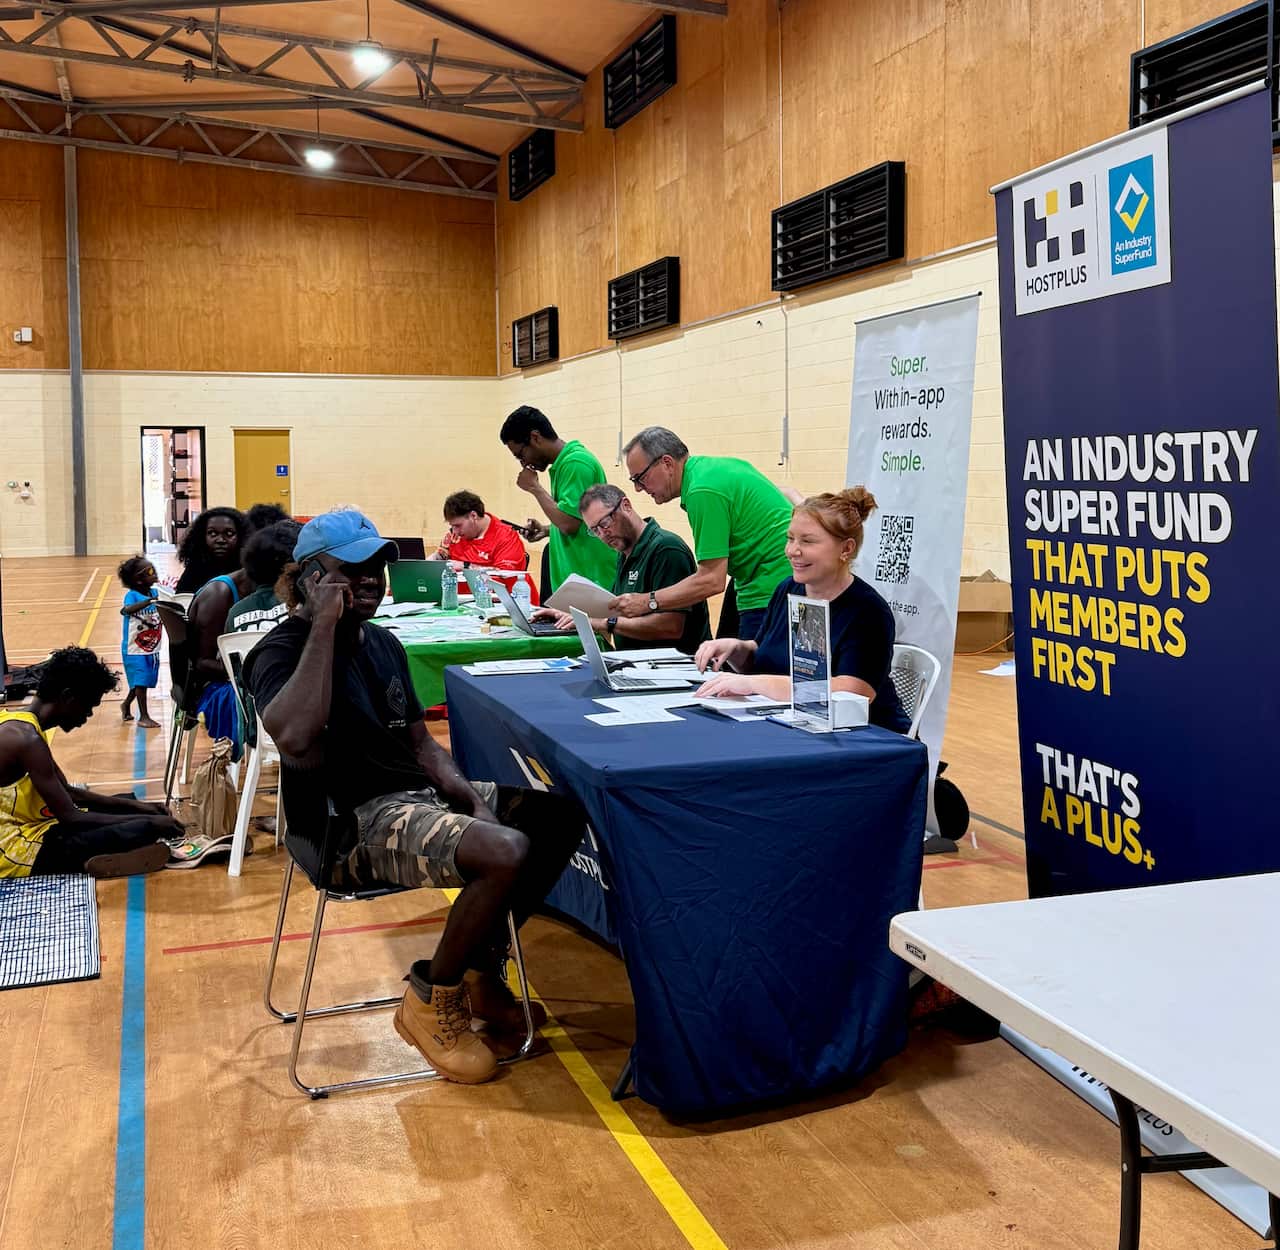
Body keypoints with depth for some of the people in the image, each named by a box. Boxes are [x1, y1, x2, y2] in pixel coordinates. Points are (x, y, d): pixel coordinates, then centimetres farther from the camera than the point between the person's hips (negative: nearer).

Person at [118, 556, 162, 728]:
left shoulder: (156, 592, 0)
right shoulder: (132, 595, -17)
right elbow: (126, 610, -37)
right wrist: (150, 600, -48)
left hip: (152, 648, 6)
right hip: (135, 649, -6)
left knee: (145, 681, 16)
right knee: (141, 681, -3)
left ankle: (126, 704, 39)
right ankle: (144, 716, 9)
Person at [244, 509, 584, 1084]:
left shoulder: (382, 643, 17)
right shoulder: (282, 651, -9)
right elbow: (294, 736, -33)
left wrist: (468, 794, 0)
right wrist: (324, 624, -24)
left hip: (421, 794, 9)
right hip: (361, 821, -9)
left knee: (563, 817, 1)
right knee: (507, 852, -30)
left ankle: (481, 969, 15)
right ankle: (431, 1001, -4)